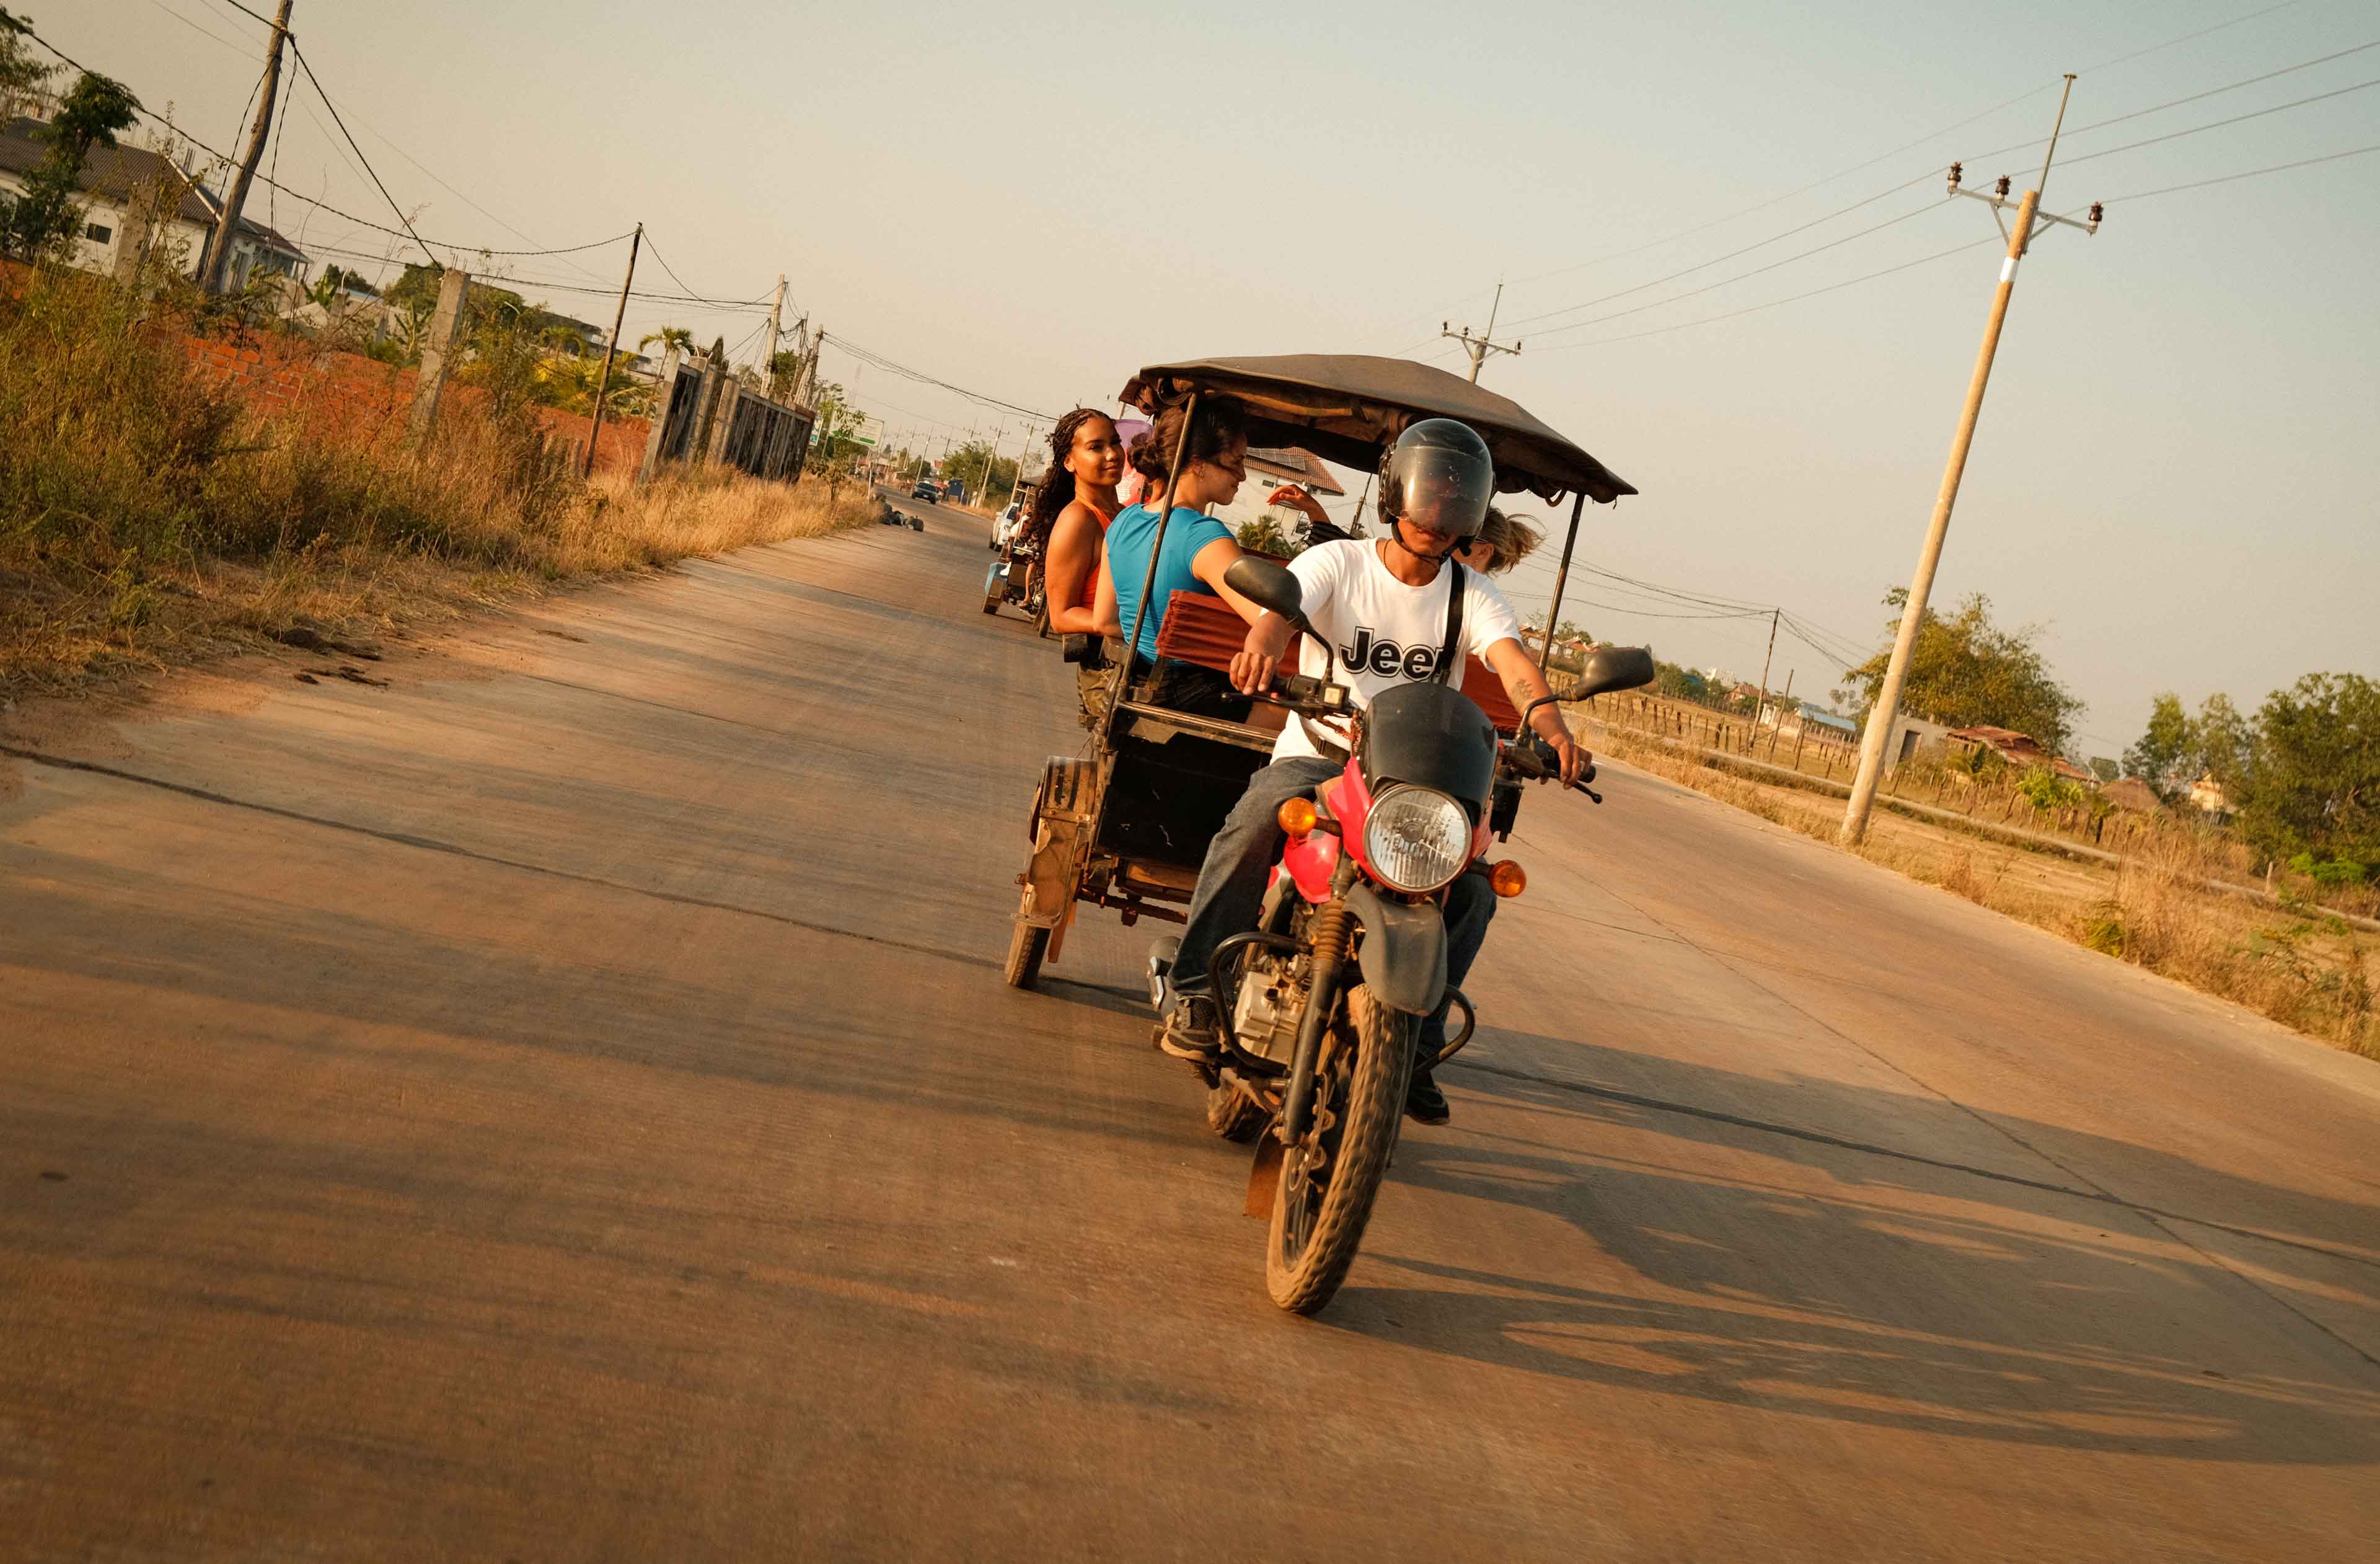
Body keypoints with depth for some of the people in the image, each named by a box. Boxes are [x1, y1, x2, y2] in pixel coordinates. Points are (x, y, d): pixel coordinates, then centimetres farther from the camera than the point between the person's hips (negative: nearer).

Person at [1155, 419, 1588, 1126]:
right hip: (1316, 754, -2)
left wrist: (1551, 724, -37)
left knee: (1474, 889, -20)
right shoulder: (1337, 562, 0)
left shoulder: (1474, 596, 5)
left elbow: (1512, 662, -14)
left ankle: (1414, 1047, -5)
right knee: (1256, 821, -34)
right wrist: (1263, 643, -48)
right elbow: (1284, 605, -21)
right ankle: (1193, 994, -23)